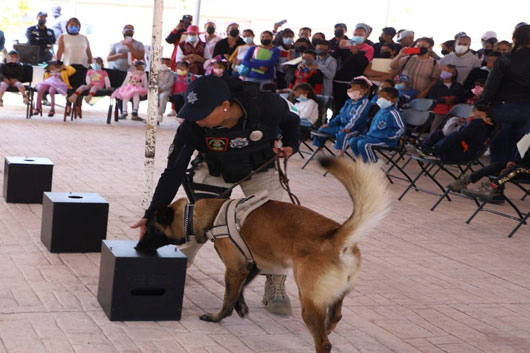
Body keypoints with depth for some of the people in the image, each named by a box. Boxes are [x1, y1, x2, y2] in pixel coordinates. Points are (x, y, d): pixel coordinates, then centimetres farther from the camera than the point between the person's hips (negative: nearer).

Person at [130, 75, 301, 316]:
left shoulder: (266, 105, -36)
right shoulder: (192, 125, -34)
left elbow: (291, 118, -10)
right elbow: (173, 171, -27)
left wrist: (290, 145, -25)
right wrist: (153, 214, -31)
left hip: (260, 169, -1)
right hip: (215, 170, 1)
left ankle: (276, 287, 1)